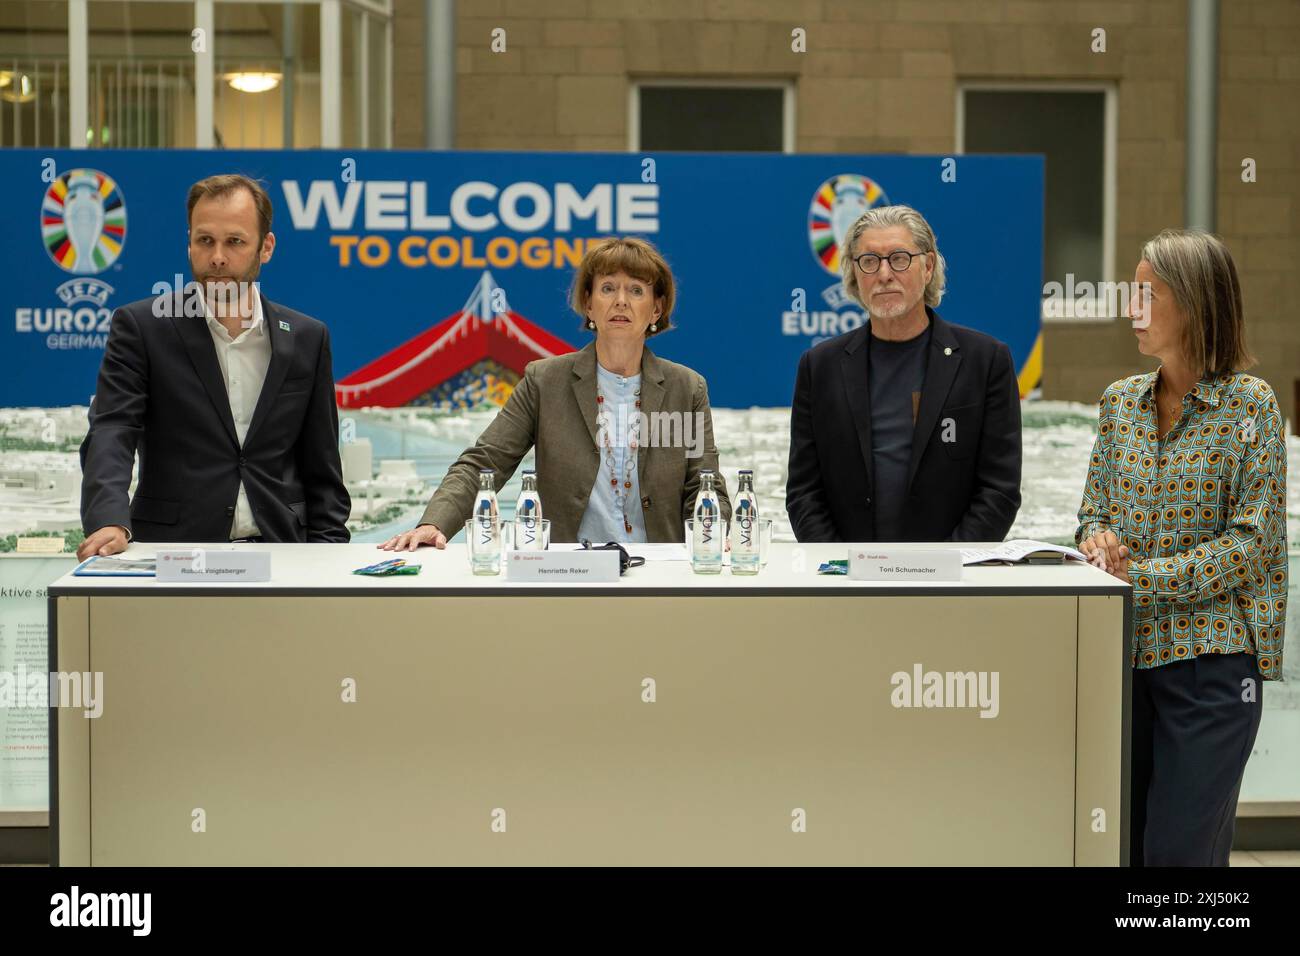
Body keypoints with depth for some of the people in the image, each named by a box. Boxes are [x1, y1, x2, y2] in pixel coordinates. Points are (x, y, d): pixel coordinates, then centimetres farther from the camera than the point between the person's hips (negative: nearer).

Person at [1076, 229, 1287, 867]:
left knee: (1180, 849, -4)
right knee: (1124, 841, 10)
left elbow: (1252, 542, -11)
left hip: (1208, 656, -5)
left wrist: (1142, 577, -17)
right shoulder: (1120, 402, 9)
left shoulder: (1250, 405, -7)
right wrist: (1097, 539, -9)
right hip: (1125, 649, 5)